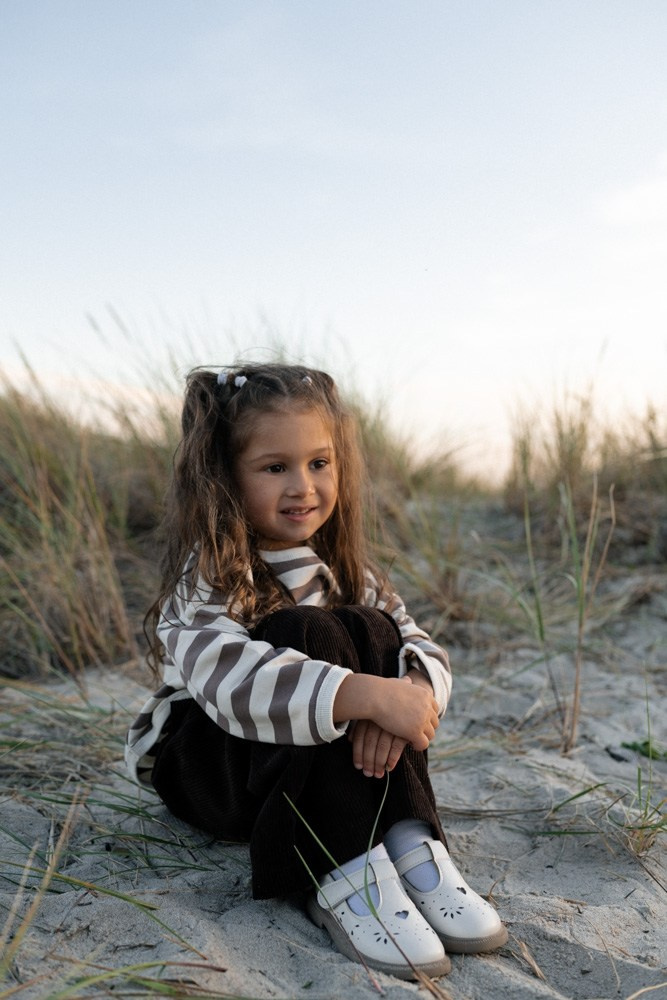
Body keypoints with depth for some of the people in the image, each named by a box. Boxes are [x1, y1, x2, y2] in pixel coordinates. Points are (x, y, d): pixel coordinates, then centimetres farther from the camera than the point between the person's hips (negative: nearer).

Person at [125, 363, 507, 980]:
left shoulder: (345, 571, 3)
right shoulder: (208, 579, -18)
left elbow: (421, 648, -8)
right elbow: (231, 678, -38)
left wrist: (412, 691, -33)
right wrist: (368, 694, -47)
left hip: (319, 767, 5)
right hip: (203, 764, -5)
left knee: (366, 629, -21)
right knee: (308, 635, -31)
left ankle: (411, 847, -28)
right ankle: (342, 877, -36)